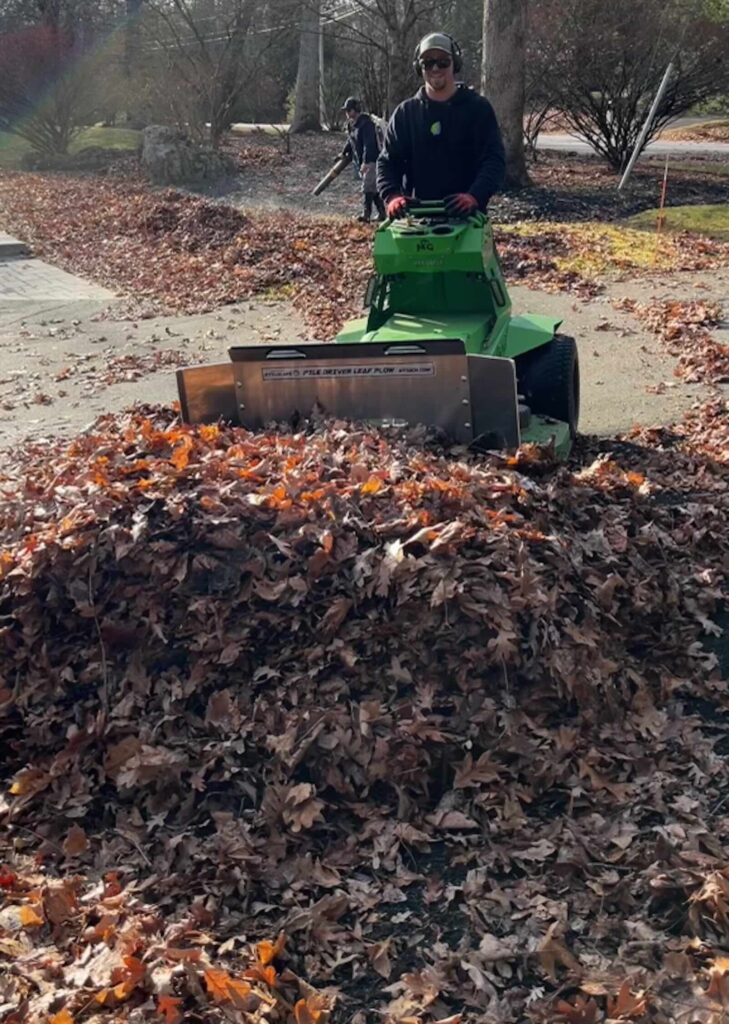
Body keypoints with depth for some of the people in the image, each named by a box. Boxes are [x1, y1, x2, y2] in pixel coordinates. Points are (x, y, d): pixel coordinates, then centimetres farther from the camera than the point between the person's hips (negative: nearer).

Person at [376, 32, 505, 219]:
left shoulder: (478, 108, 3)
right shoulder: (406, 113, 10)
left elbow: (494, 159, -6)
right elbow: (387, 161, 7)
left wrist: (475, 196, -25)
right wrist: (392, 196, -14)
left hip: (465, 217, -2)